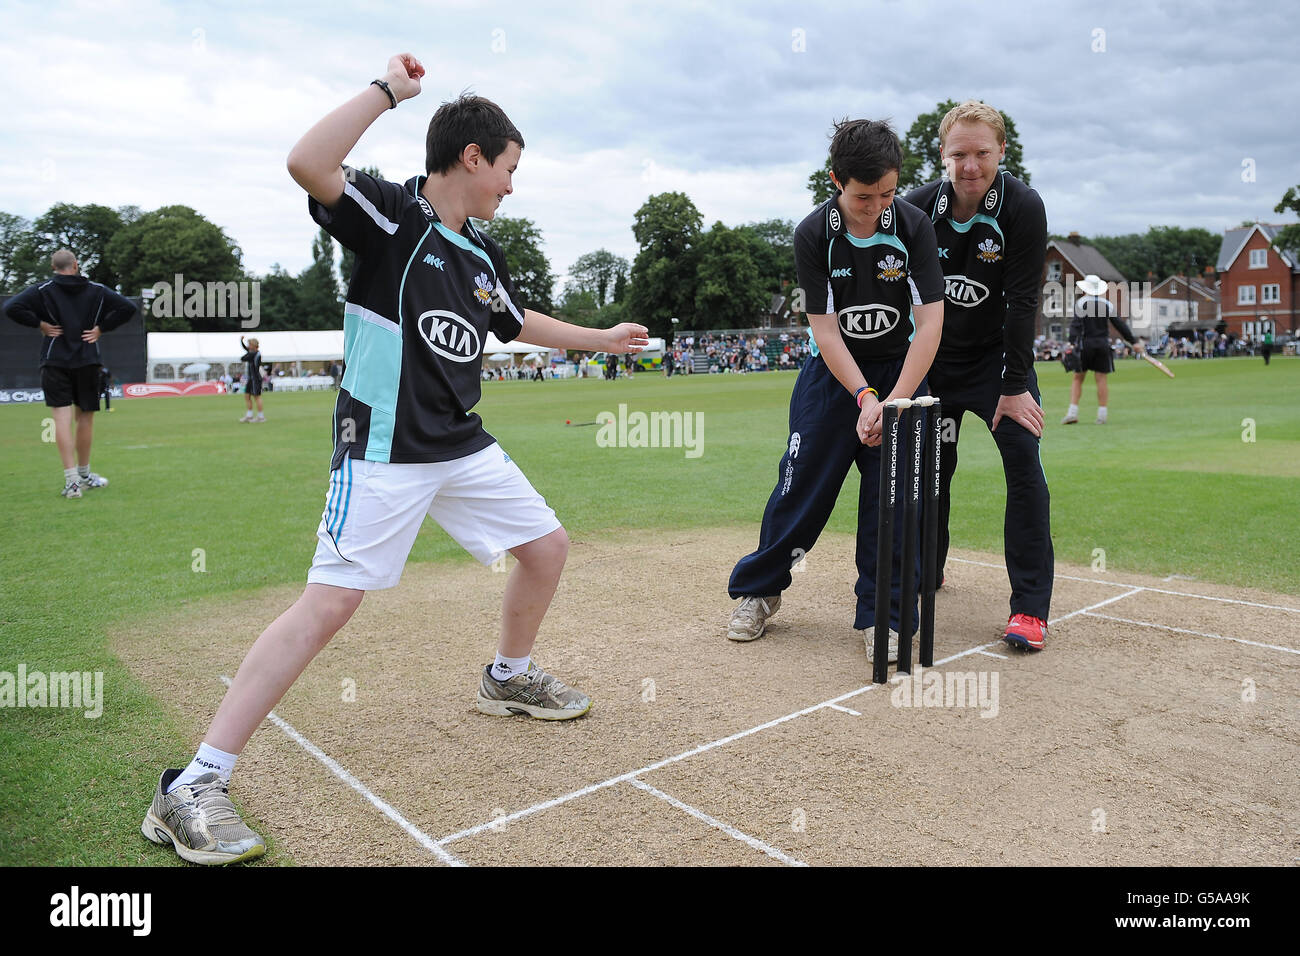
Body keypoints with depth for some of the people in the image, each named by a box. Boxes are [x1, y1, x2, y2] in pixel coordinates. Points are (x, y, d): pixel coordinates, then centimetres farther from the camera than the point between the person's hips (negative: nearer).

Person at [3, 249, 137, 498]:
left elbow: (12, 307, -12)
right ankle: (84, 475, 26)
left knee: (62, 419, -4)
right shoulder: (97, 290, 4)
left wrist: (40, 324, -2)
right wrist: (101, 328, -1)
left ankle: (72, 481, -12)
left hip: (55, 363, -1)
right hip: (88, 362, 1)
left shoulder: (43, 290, 0)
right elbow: (128, 307, -3)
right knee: (85, 417, 13)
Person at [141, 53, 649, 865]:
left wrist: (603, 338, 38)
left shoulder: (482, 253, 12)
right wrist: (389, 90, -20)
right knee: (331, 603, -15)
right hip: (384, 449, -8)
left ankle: (511, 678, 38)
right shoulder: (389, 213, -9)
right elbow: (308, 164, -29)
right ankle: (193, 788, -5)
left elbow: (516, 322, 30)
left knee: (546, 546, 14)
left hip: (463, 446, 8)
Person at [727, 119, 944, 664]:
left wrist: (897, 401, -28)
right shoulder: (813, 235, -15)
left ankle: (882, 613, 6)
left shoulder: (914, 226, -14)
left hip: (900, 368, 1)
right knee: (801, 486, -1)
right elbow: (825, 329, -17)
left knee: (894, 491, -7)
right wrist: (864, 397, -29)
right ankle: (758, 590, 18)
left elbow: (930, 321, -18)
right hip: (835, 372, 0)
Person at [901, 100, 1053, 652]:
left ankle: (1030, 606, -11)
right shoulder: (918, 208, -11)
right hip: (936, 355, 3)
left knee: (1023, 459, -16)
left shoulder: (1024, 208, -18)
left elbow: (1022, 303, -19)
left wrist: (1014, 385, -20)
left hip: (999, 355, -2)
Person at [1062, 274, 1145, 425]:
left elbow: (1076, 324, -14)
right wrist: (1133, 342, 13)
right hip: (1103, 345, 2)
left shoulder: (1080, 302, -2)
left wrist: (1072, 343, -21)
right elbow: (1120, 324, 8)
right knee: (1101, 380, 3)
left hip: (1084, 345, -2)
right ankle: (1102, 415, 2)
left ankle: (1072, 412, -4)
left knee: (1078, 379, 5)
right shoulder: (1107, 305, 8)